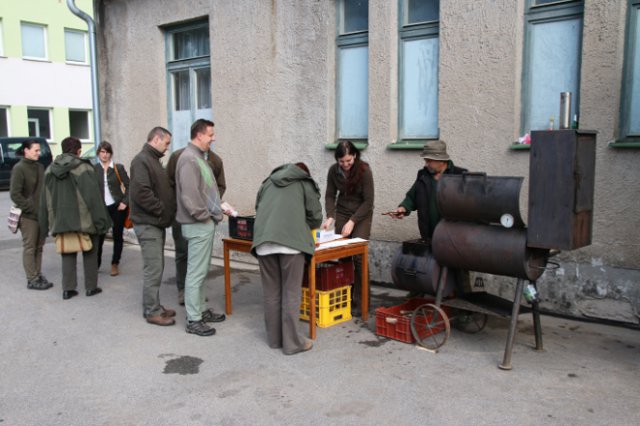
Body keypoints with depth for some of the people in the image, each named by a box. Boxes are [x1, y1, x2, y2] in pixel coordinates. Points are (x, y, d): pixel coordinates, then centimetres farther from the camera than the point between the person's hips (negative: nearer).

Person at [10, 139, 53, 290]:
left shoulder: (40, 167, 12)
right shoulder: (19, 168, -9)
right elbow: (15, 194, -14)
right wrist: (30, 209, -15)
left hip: (41, 214, 7)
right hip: (28, 216, -7)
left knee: (39, 247, 12)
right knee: (29, 248, 0)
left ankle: (38, 275, 21)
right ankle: (32, 280, 5)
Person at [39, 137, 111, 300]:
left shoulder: (50, 170, 4)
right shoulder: (83, 168, -13)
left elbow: (45, 199, 7)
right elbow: (93, 197, -16)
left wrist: (46, 223, 13)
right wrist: (100, 220, -11)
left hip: (62, 220, 4)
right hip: (84, 219, -4)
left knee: (67, 254, 12)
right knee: (89, 252, 10)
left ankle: (68, 288, 10)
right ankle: (91, 287, 14)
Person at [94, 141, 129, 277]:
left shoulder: (118, 168, 0)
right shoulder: (94, 169, 3)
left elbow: (128, 186, 1)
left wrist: (125, 202, -9)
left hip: (117, 207, 0)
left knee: (117, 236, 6)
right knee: (99, 237, -3)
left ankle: (115, 265, 18)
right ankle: (96, 264, 12)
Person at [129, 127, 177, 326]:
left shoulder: (153, 160, 17)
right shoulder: (142, 160, -14)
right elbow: (141, 193, -24)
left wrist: (167, 209, 8)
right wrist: (162, 210, -16)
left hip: (156, 223, 10)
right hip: (148, 224, -10)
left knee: (156, 267, 14)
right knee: (153, 269, -5)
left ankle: (154, 306, 23)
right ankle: (152, 312, 3)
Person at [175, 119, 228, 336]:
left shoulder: (199, 157, 16)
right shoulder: (189, 159, -16)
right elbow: (189, 195, -23)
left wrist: (217, 210, 14)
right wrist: (204, 216, -16)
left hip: (206, 223, 10)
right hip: (198, 225, -10)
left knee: (201, 271, 17)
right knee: (196, 272, -4)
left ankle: (201, 310, 28)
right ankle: (193, 320, 3)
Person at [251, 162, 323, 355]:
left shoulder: (268, 182, 29)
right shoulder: (305, 183, 18)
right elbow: (316, 218, 13)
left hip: (263, 241, 4)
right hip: (291, 240, -4)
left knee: (271, 292, 12)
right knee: (291, 293, 2)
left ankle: (274, 338, 21)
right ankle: (292, 342, 5)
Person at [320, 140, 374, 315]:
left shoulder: (364, 170, -19)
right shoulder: (333, 170, -8)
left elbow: (368, 201, -17)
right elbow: (330, 195, -1)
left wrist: (352, 221, -23)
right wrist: (330, 217, -16)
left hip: (362, 215, -3)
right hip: (342, 213, 4)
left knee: (359, 256, -10)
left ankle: (360, 302, -3)